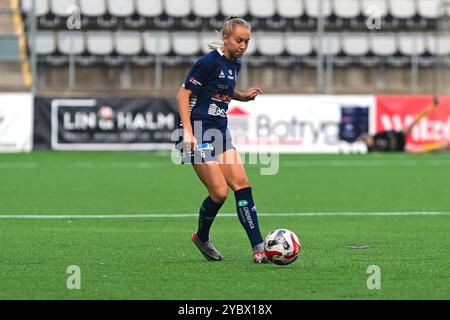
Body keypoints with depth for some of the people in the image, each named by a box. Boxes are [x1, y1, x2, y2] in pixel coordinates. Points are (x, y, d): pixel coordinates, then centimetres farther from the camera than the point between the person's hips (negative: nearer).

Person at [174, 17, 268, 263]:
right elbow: (183, 94, -13)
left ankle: (258, 248, -8)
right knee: (219, 192, -11)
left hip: (219, 131, 8)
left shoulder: (234, 64, 12)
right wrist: (188, 132, -21)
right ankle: (201, 237, 16)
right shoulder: (209, 62, -13)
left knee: (241, 184, -5)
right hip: (197, 134, -8)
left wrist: (243, 96, 10)